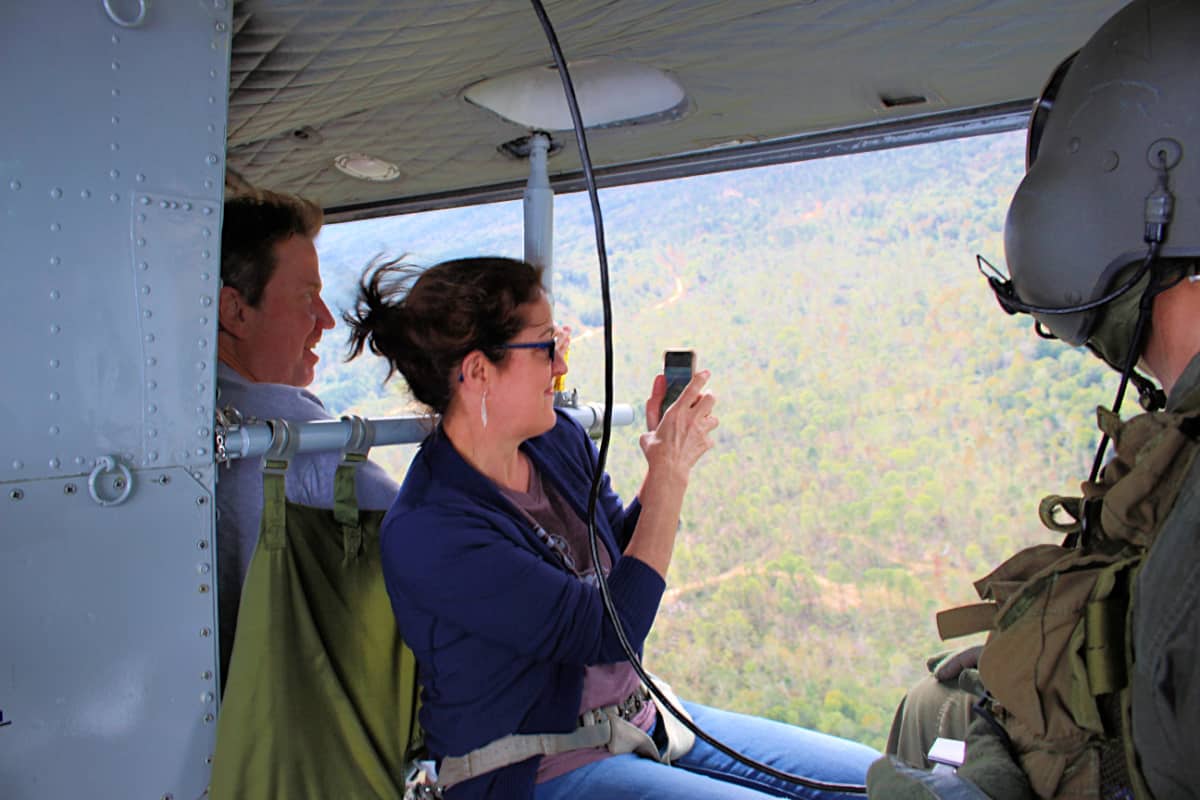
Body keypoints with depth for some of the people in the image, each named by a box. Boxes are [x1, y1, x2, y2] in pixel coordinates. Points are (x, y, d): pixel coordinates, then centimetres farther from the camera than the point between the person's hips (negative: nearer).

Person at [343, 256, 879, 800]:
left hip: (639, 717, 8)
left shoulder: (558, 440, -1)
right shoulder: (426, 533, -25)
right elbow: (609, 634, -25)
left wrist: (666, 460, -4)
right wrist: (670, 470, -20)